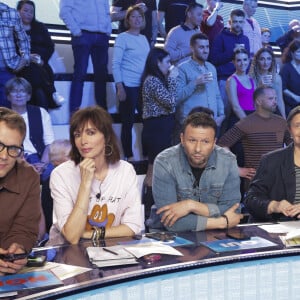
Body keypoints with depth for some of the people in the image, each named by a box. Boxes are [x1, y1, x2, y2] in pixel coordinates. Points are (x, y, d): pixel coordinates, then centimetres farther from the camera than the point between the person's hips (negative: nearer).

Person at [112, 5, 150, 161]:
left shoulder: (144, 38, 15)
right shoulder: (122, 38, -3)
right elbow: (115, 64, -8)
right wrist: (120, 87, -15)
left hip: (144, 86, 6)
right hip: (128, 86, -6)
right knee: (128, 123, 0)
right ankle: (129, 157, 9)